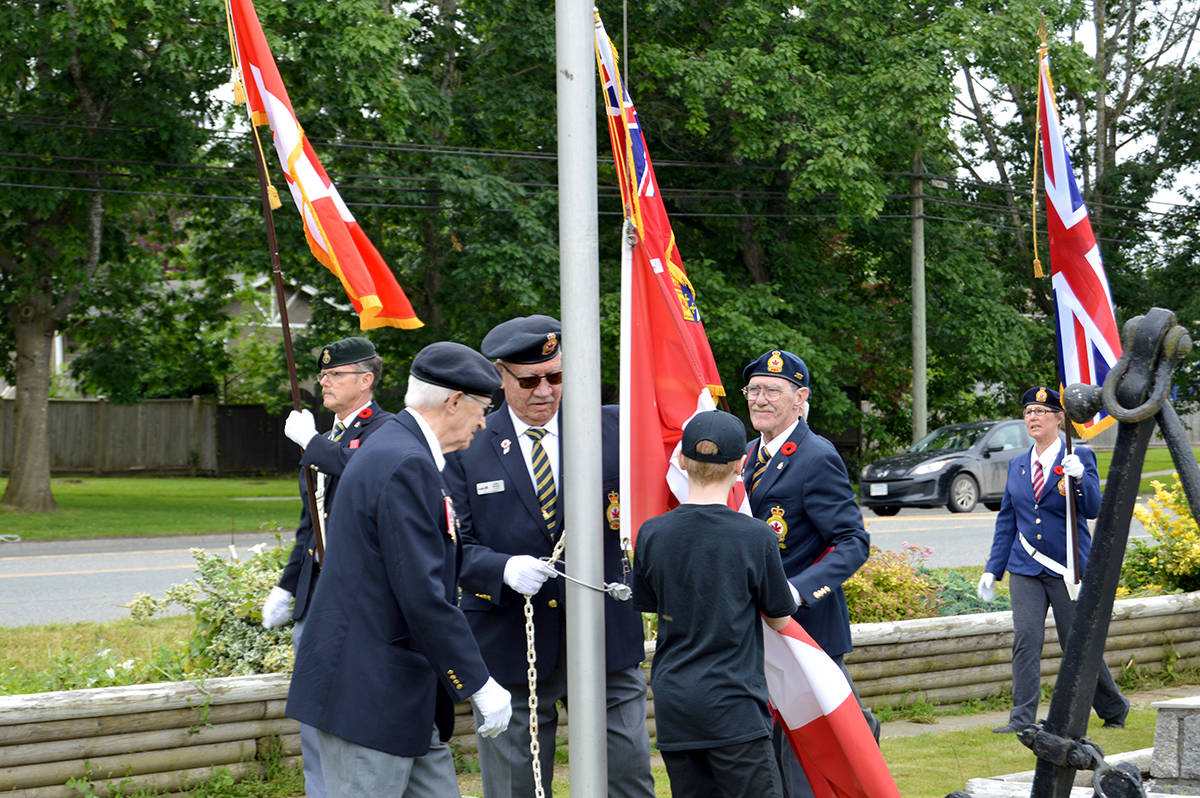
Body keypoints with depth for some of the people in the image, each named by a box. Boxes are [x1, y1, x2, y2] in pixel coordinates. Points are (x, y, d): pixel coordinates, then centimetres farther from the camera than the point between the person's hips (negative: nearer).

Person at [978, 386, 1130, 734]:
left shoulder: (1079, 458, -2)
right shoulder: (1017, 465, 10)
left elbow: (1092, 510, -12)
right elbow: (1006, 521, 16)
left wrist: (1078, 477, -31)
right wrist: (992, 570, 12)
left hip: (1068, 568, -3)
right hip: (1026, 570, 3)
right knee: (1026, 640, -10)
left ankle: (1114, 709, 26)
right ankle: (1022, 721, -9)